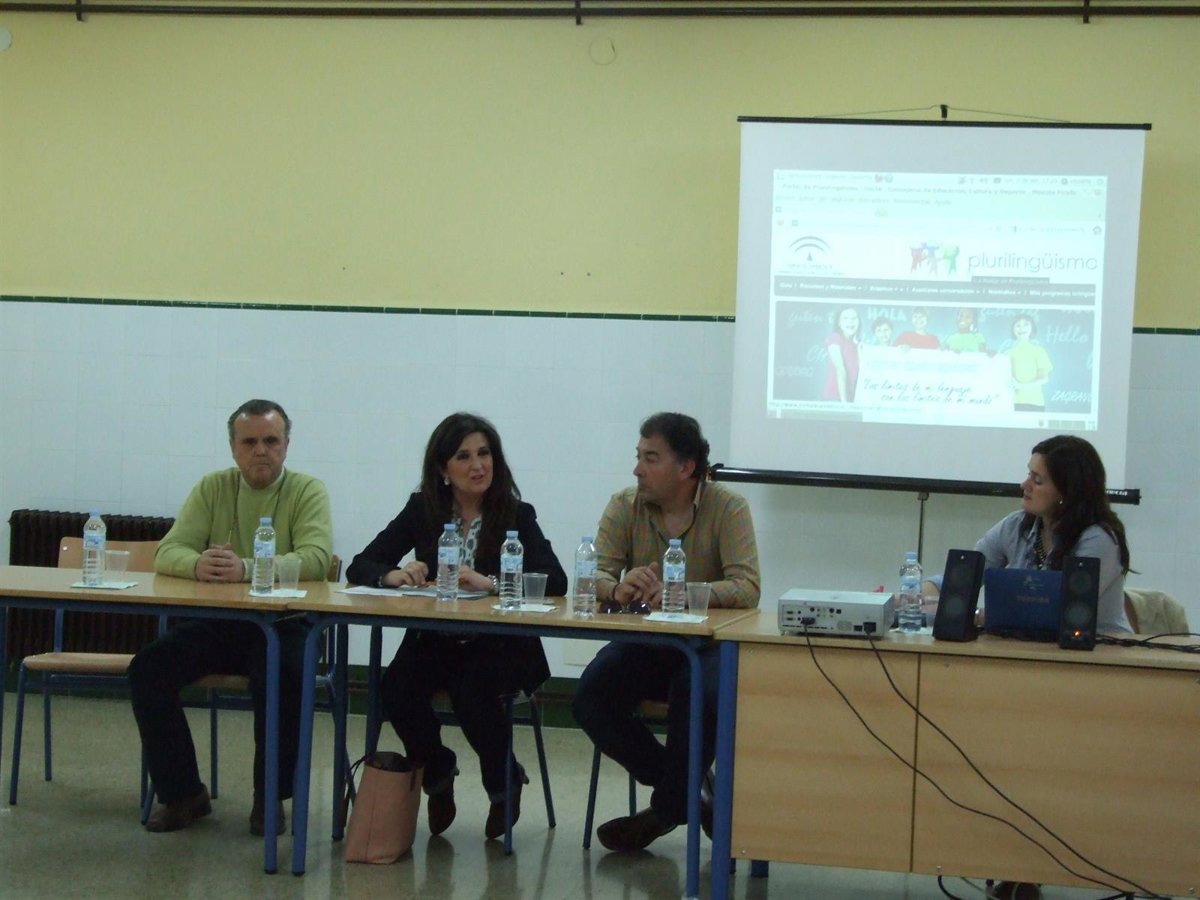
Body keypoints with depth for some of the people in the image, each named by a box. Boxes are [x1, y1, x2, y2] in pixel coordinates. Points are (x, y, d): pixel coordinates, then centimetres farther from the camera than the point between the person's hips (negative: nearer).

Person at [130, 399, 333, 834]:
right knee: (148, 667, -18)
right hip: (216, 623, 4)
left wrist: (247, 568, -36)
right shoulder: (212, 488, 7)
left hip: (282, 624, -3)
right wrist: (197, 564, -28)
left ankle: (270, 797, -12)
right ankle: (183, 793, -2)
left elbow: (316, 559, -21)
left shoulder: (307, 491, -3)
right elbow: (167, 553, -3)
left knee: (284, 673, -34)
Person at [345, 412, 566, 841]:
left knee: (471, 693, -32)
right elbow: (360, 567, 1)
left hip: (498, 647, -2)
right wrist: (394, 575, -21)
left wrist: (490, 582, -30)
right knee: (397, 689, -27)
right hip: (433, 641, 2)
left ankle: (504, 779, 1)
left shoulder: (517, 516, -2)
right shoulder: (422, 510, 5)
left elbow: (555, 581, -16)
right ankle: (437, 772, 4)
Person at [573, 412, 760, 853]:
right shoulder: (624, 506, 0)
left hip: (708, 645, -3)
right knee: (591, 700, -23)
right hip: (643, 643, 4)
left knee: (700, 696, -35)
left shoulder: (728, 508, -10)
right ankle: (686, 795, -3)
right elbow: (596, 575, -9)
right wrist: (618, 589, -35)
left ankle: (666, 808, -9)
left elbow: (746, 589, -21)